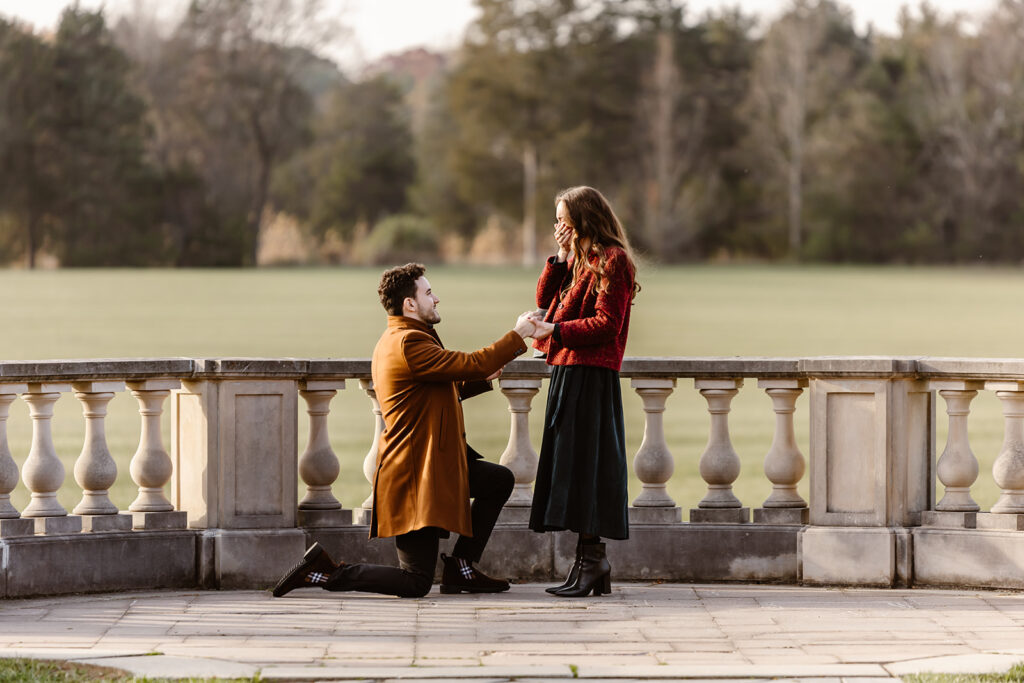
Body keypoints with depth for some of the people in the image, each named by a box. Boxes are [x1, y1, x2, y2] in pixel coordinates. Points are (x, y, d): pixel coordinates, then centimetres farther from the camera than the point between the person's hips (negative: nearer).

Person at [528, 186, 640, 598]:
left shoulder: (612, 261, -9)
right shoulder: (578, 260, 19)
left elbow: (606, 323, -16)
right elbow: (546, 298, 14)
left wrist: (556, 331, -16)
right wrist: (560, 256, 5)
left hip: (590, 376, -9)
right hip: (567, 370, 9)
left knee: (583, 463, -10)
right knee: (570, 464, 7)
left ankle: (593, 559, -9)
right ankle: (589, 562, 9)